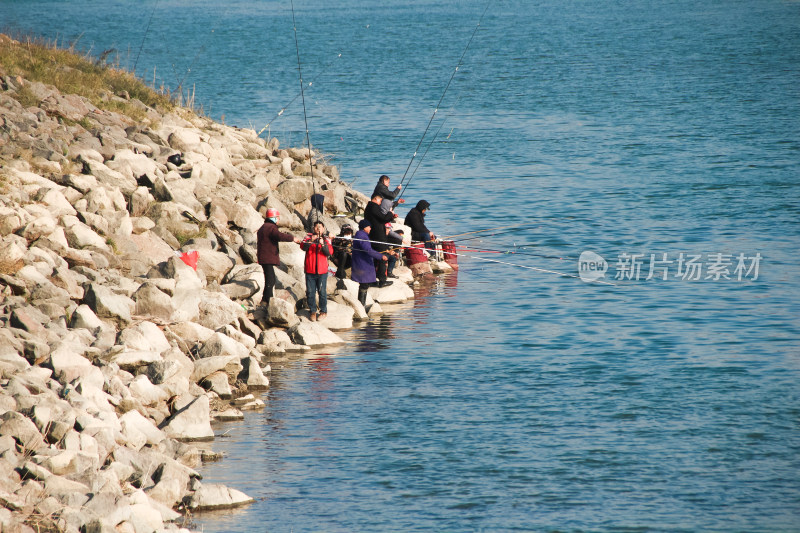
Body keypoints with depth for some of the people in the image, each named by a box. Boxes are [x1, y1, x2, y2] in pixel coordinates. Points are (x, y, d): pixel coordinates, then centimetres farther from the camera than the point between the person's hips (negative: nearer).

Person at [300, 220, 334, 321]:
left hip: (322, 271, -1)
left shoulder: (326, 239, 6)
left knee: (322, 291, -1)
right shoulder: (309, 237, 7)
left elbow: (330, 252, -8)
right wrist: (311, 240, -27)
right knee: (310, 292, 2)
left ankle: (323, 311, 12)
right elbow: (303, 246, -10)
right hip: (310, 270, 1)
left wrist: (323, 244, -25)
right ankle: (313, 311, 14)